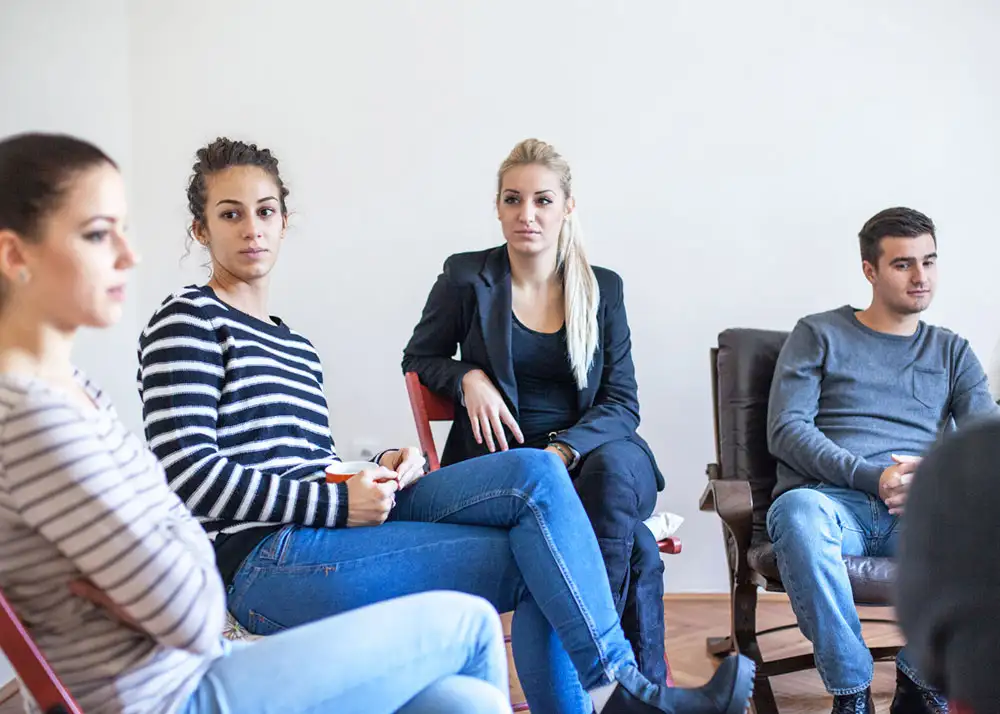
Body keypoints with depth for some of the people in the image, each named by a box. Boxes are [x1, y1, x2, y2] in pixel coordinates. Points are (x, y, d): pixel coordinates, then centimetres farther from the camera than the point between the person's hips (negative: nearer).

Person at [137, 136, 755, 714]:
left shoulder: (294, 343, 24)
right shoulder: (188, 322, -2)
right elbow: (189, 475, -13)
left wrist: (382, 470, 0)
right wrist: (339, 503, -16)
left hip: (337, 525, 8)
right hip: (264, 562, -8)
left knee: (536, 472, -8)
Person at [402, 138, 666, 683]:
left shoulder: (602, 289, 9)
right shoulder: (466, 278, 3)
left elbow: (622, 402, 4)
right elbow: (418, 359, 16)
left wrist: (565, 450, -15)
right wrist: (469, 378, -7)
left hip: (588, 452, 3)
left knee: (615, 466, -38)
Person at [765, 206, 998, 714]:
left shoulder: (952, 352, 23)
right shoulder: (819, 335, 14)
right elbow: (786, 430, 0)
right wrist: (872, 477, -13)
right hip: (833, 500, -2)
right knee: (798, 512, -39)